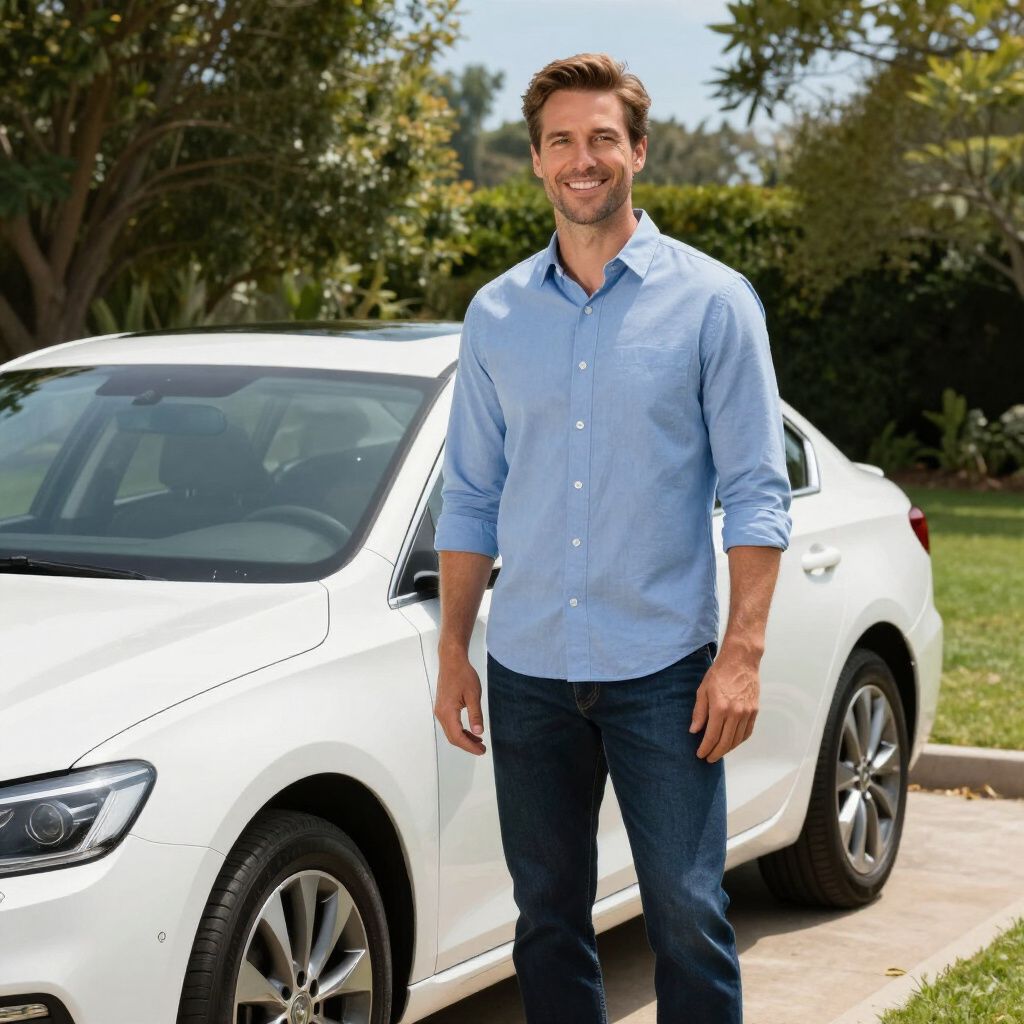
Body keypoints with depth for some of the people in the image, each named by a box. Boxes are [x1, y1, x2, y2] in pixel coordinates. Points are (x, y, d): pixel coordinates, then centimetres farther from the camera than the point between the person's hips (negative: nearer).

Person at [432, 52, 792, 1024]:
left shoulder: (710, 301, -2)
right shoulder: (496, 314, 9)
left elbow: (756, 492, -4)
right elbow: (470, 497, 13)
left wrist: (742, 653, -12)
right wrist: (453, 651, 8)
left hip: (661, 669, -3)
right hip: (528, 670, 4)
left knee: (688, 918, -3)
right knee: (547, 918, 10)